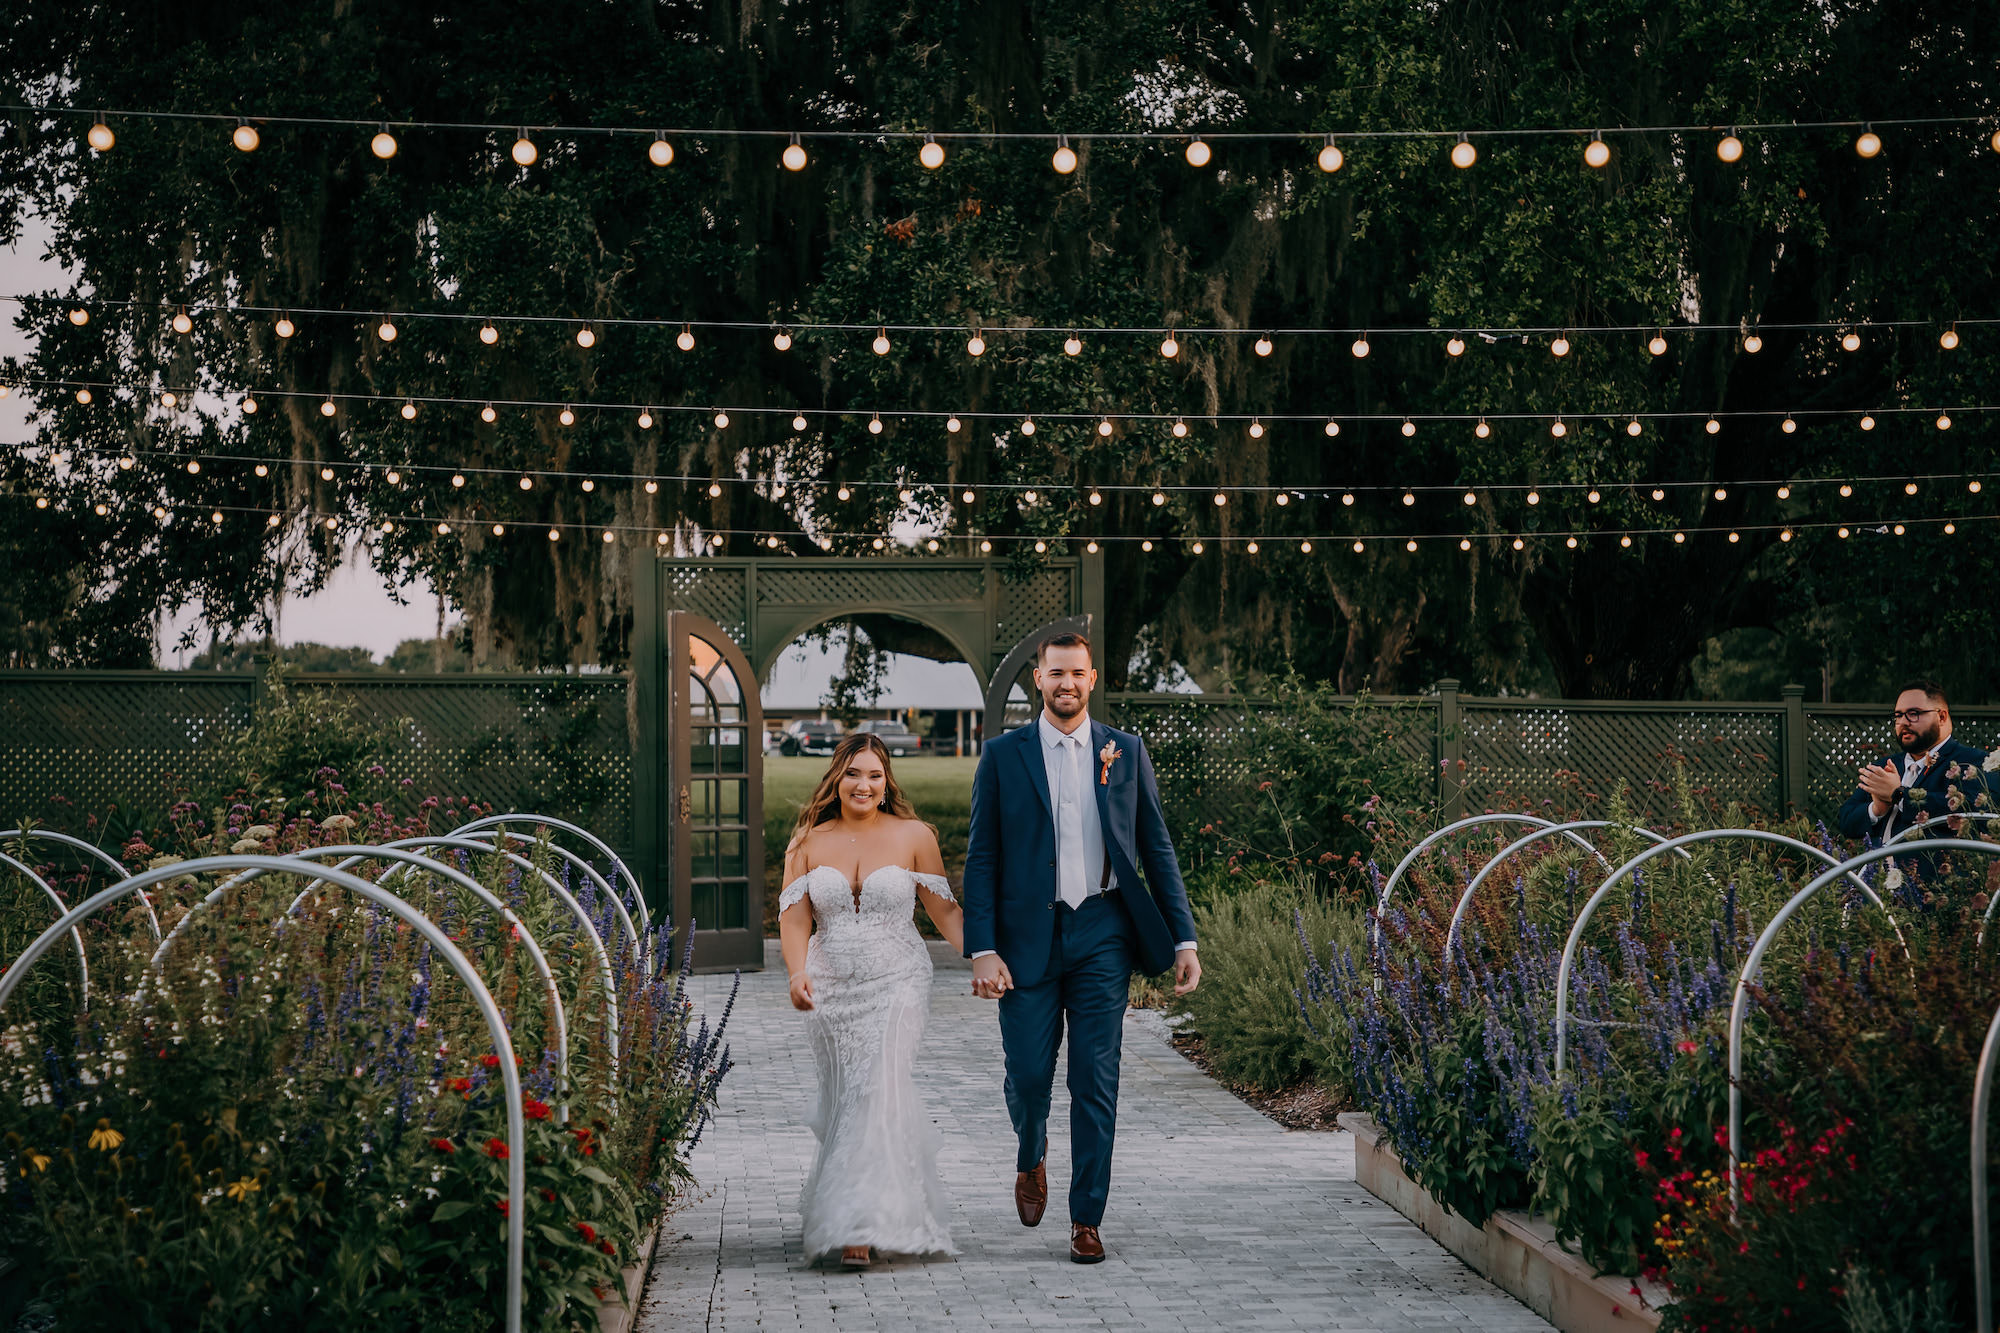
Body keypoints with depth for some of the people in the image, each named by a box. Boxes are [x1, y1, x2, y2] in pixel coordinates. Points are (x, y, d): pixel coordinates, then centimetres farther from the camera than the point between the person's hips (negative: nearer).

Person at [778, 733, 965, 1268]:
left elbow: (944, 909, 5)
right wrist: (798, 974, -20)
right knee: (844, 1099, 8)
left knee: (876, 1095, -14)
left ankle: (861, 1227, -15)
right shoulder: (809, 842, 4)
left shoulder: (914, 836, 0)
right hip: (831, 989, 3)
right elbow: (795, 917, -3)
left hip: (896, 984, -3)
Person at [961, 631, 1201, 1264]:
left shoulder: (1125, 751, 6)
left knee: (1096, 1081, -1)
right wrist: (982, 950, -8)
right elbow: (982, 859, 1)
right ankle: (1031, 1159, 34)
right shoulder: (1003, 754, 3)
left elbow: (1156, 848, 9)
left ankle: (1086, 1217, 9)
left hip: (1102, 934, 1)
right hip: (1028, 938, 0)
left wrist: (1184, 938, 2)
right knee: (1028, 1073, 1)